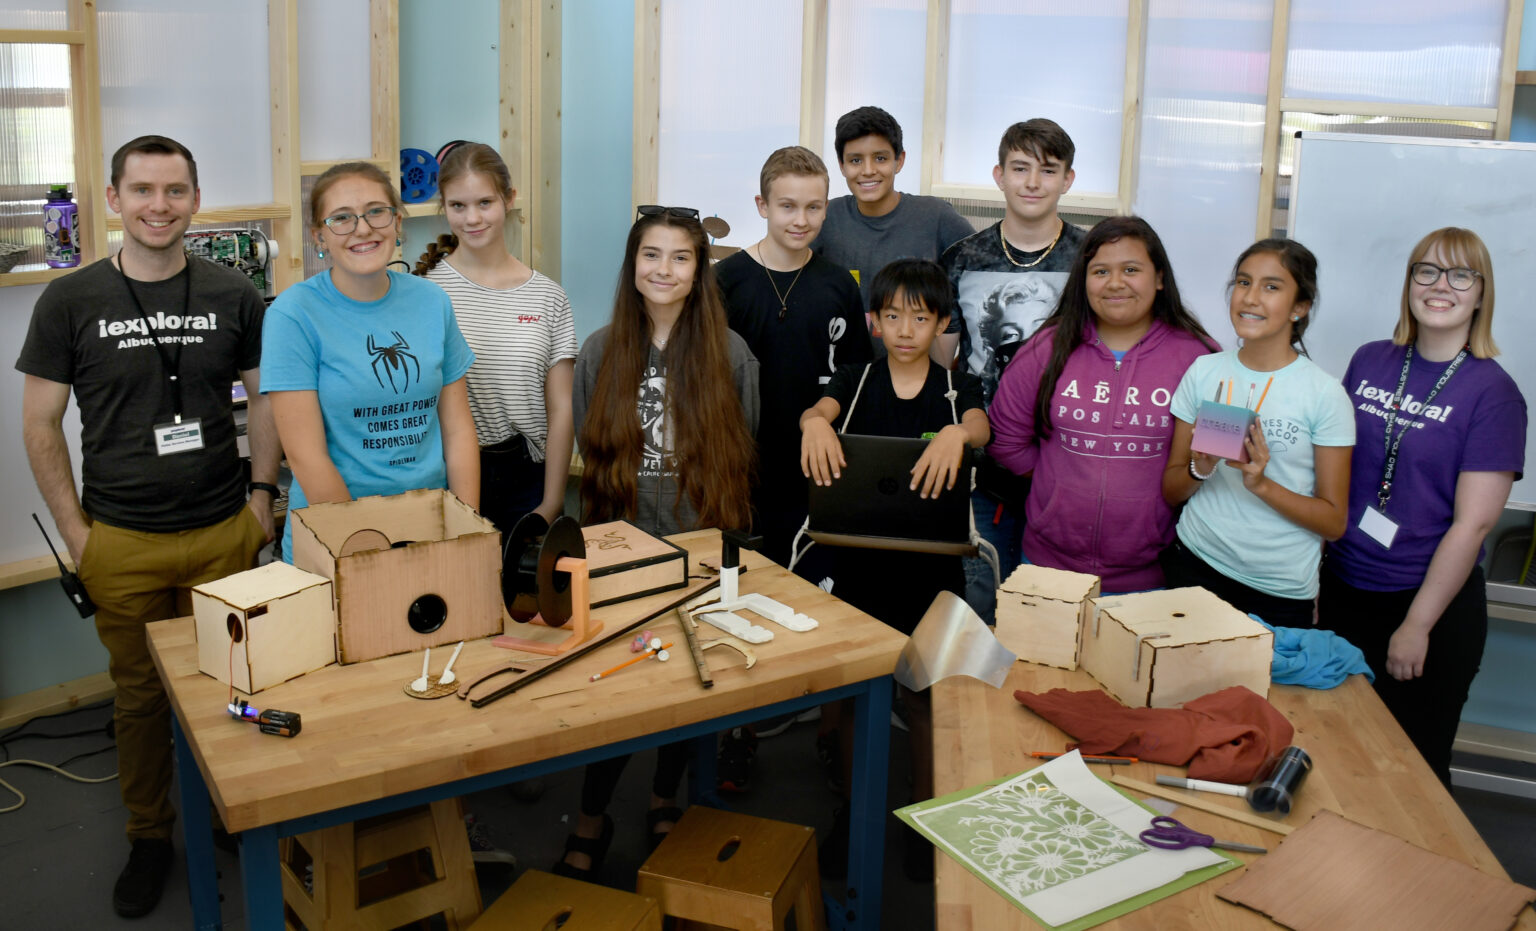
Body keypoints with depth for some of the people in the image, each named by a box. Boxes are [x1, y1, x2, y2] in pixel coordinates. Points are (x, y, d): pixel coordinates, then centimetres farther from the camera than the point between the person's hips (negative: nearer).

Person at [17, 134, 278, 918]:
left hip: (224, 532, 1)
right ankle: (149, 837, 29)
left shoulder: (233, 296, 1)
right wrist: (74, 530, -2)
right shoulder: (70, 302, -2)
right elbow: (40, 425, 2)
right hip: (121, 543, 0)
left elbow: (265, 398, 11)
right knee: (139, 694, 11)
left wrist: (262, 492, 2)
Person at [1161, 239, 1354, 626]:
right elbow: (1170, 490, 7)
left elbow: (1334, 521, -5)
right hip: (1195, 565, 2)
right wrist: (1200, 469, -14)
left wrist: (1262, 484, -19)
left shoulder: (1324, 394, -6)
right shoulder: (1204, 372, 3)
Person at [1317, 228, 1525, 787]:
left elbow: (1472, 523, -13)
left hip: (1433, 604, -4)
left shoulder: (1492, 393, -10)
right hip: (1343, 590, 4)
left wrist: (1417, 625, -13)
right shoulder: (1370, 362, 3)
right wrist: (1312, 574, 5)